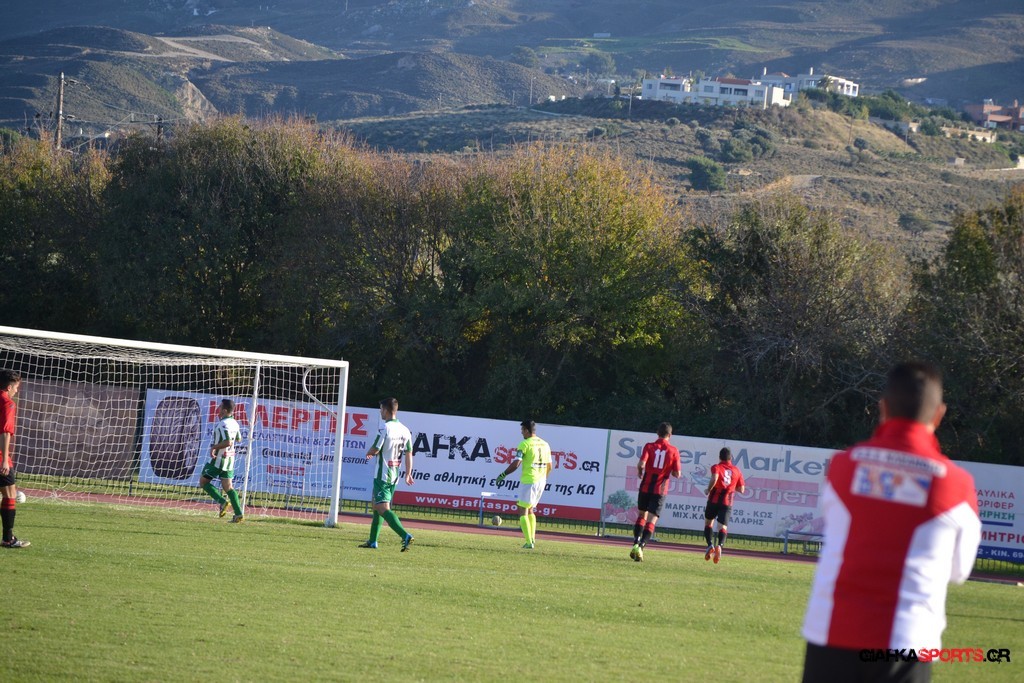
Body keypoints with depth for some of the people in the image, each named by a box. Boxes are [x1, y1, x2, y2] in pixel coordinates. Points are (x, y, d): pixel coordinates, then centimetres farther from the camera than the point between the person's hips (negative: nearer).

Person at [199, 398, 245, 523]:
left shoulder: (224, 424, -20)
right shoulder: (234, 423, 8)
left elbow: (228, 442, -30)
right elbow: (238, 439, 24)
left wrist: (214, 447, -19)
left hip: (219, 459, -8)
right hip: (229, 459, 8)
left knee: (203, 481, 6)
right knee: (228, 486, 8)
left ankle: (222, 501, -8)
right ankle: (239, 514, -1)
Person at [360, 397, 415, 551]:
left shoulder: (385, 428, -16)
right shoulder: (405, 430, 6)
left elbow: (375, 449, -16)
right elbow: (409, 454, 7)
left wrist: (369, 453, 7)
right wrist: (408, 474, 12)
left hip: (382, 475, -8)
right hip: (394, 476, 8)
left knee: (383, 508, -12)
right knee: (377, 506, 20)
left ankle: (405, 535, -28)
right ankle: (372, 541, 23)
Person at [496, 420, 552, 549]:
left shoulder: (525, 444, -10)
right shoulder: (545, 444, 11)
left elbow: (516, 464, -14)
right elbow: (549, 466, 14)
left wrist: (503, 475, -3)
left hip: (528, 480, -7)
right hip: (541, 481, 7)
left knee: (523, 512, -1)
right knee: (530, 510, 20)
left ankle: (529, 542, -10)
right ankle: (532, 539, 13)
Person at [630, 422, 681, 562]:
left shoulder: (649, 447, -3)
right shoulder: (673, 451, -3)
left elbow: (641, 463, -17)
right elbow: (677, 473, -4)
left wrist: (640, 471, 5)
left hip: (645, 487, 1)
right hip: (660, 489, -1)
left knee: (641, 515, 19)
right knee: (651, 520, -2)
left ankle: (636, 543, 8)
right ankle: (641, 546, -19)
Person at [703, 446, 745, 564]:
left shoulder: (716, 467, 1)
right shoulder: (737, 471, 11)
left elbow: (714, 479, -20)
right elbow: (741, 489, 12)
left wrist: (708, 490, -5)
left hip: (714, 500, -1)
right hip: (727, 502, 1)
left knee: (708, 522, 18)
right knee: (723, 527, -6)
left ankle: (710, 545, 0)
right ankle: (719, 545, -33)